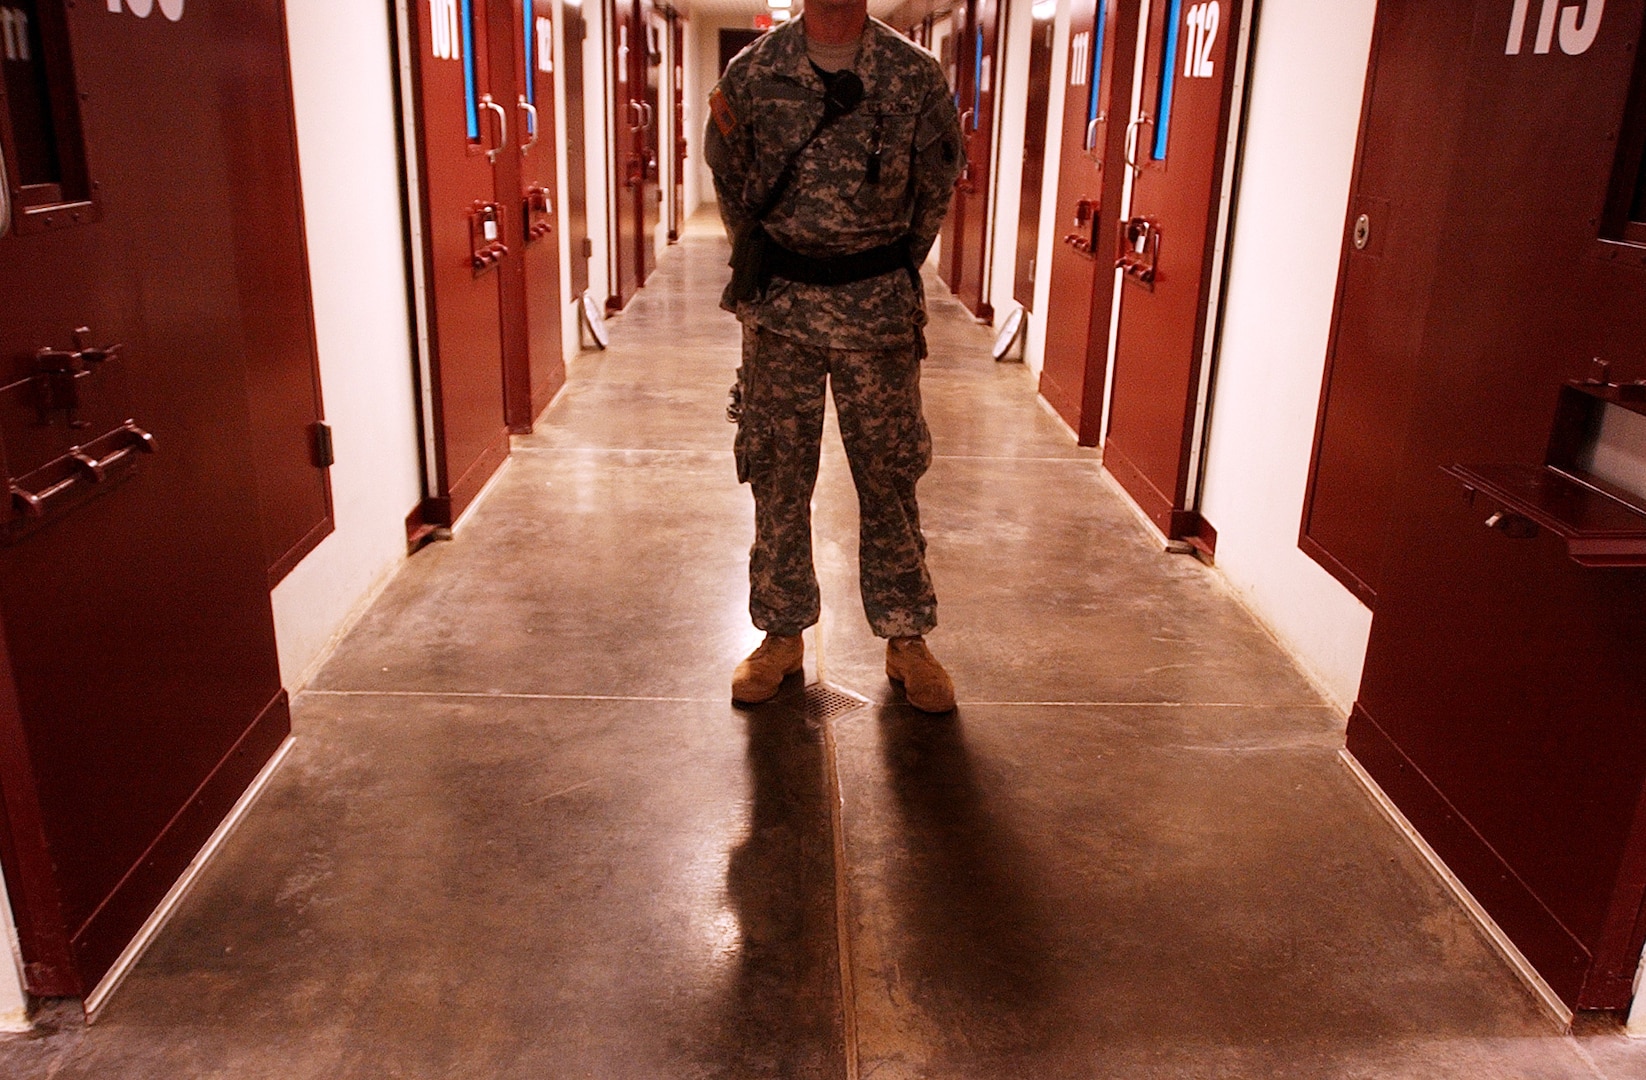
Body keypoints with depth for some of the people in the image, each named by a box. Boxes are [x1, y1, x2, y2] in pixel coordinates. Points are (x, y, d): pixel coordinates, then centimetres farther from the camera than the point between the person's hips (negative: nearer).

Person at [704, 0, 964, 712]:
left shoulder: (915, 76, 0)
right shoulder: (752, 72, 2)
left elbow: (935, 191, 9)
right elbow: (731, 187, 13)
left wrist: (888, 279, 9)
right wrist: (765, 275, 12)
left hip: (880, 309, 0)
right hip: (779, 307, 1)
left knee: (889, 474, 5)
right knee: (777, 475, 6)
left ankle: (905, 638, 18)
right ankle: (782, 633, 20)